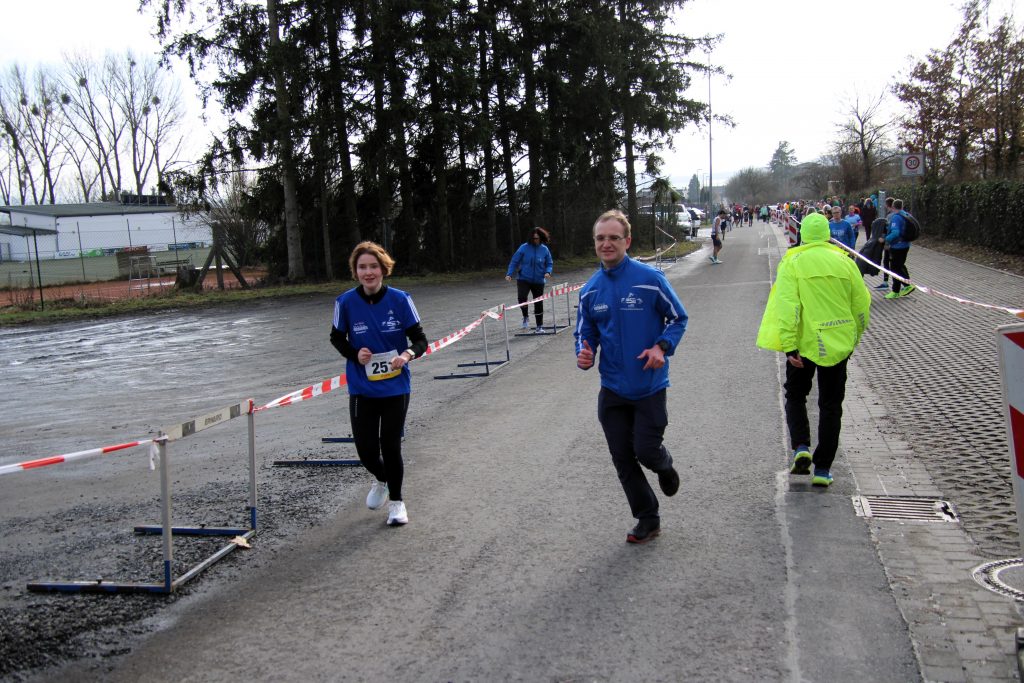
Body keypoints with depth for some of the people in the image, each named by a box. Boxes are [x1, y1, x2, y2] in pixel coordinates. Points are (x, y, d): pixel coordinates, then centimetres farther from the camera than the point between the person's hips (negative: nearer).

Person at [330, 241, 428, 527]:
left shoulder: (400, 299, -11)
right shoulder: (346, 302, -9)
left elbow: (420, 339, -7)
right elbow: (336, 338, 6)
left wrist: (407, 354, -28)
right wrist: (355, 354, -14)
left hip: (396, 388, -1)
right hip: (362, 390, 1)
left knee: (391, 446, 4)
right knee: (366, 449, 2)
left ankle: (396, 501, 30)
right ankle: (381, 480, 39)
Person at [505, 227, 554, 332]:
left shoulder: (544, 249, -2)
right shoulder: (524, 248, -8)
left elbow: (550, 263, 9)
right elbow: (514, 261, -3)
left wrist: (548, 272, -11)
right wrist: (509, 274, -13)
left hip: (539, 281, 2)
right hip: (523, 279, -2)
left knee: (538, 304, 8)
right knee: (522, 297, -25)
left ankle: (539, 326, 23)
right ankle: (525, 317, 2)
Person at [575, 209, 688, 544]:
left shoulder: (650, 278, -11)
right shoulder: (590, 290, 1)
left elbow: (678, 318, -1)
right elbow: (585, 334, 10)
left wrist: (662, 347, -18)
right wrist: (584, 356, -13)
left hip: (649, 386, -4)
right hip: (612, 390, 4)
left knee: (646, 451, -3)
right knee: (623, 460, 7)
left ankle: (665, 467, 35)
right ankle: (648, 520, 26)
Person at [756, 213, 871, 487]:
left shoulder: (792, 262, -6)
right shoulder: (844, 261, 2)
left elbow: (787, 307, -16)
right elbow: (861, 305, 6)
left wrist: (789, 346, -16)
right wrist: (853, 337, 20)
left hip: (804, 343, -2)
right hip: (838, 344, 2)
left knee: (795, 395, 20)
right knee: (830, 405, 11)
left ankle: (800, 447, -1)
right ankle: (823, 469, 12)